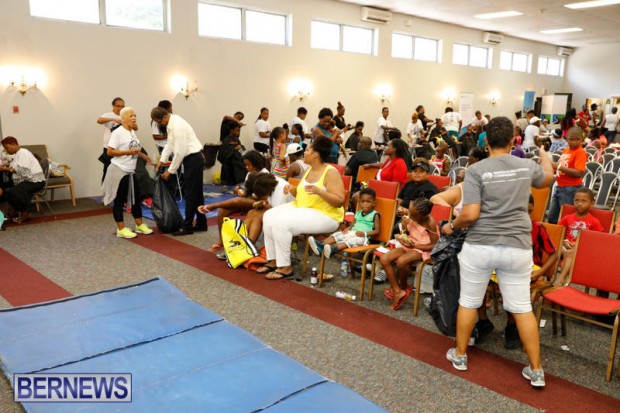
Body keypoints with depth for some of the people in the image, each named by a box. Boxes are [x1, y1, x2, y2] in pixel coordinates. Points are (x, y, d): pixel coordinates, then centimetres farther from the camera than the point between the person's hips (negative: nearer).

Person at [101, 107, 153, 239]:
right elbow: (110, 152, -18)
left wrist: (144, 156, 9)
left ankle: (139, 225, 26)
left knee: (136, 198, 14)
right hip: (119, 171, -8)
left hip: (130, 171, 8)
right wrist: (128, 152, -23)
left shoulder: (133, 133, 11)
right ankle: (121, 229, 9)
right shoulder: (117, 133, -14)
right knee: (119, 200, 1)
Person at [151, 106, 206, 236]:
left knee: (190, 193, -4)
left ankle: (187, 227, 3)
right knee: (196, 192, 14)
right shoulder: (171, 123, 5)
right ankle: (201, 224, 22)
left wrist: (170, 171, -14)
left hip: (193, 159, -10)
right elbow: (170, 143, 15)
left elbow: (179, 152, -22)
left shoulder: (177, 126, -24)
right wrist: (161, 160, 8)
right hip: (193, 158, 10)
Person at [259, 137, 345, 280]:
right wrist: (293, 190, -3)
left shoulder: (331, 172, -16)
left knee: (281, 222, -26)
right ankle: (273, 260, 0)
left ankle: (285, 267, -14)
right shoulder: (310, 169, 10)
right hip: (301, 207, 9)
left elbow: (339, 201, -21)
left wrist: (319, 191, -33)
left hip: (324, 216, -9)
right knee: (269, 216, -6)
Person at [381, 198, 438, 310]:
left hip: (422, 249, -6)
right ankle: (397, 291, -9)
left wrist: (415, 245, -25)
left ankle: (403, 287, -4)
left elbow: (434, 245, -16)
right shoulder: (410, 218, -5)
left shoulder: (430, 223, -20)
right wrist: (404, 227, -14)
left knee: (401, 261, -35)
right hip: (408, 245, 7)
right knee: (384, 259, -16)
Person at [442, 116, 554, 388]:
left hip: (479, 246, -3)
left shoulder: (476, 170, -10)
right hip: (517, 248, 3)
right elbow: (548, 178, 27)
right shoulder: (527, 166, 3)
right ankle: (536, 371, 19)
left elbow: (470, 215, -16)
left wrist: (451, 226, 4)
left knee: (468, 302, 15)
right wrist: (544, 154, 46)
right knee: (522, 307, 12)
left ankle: (460, 355, 30)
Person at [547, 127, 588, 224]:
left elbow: (579, 173, -22)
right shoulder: (565, 150, 11)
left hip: (571, 189, -8)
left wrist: (559, 166, -24)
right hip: (559, 187, 8)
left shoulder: (580, 152, -12)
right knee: (551, 218, 15)